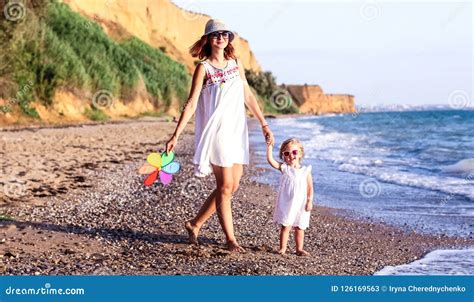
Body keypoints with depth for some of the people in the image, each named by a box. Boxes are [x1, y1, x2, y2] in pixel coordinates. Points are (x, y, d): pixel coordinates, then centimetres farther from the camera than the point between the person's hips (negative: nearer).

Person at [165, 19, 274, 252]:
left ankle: (195, 225, 21)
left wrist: (263, 124, 15)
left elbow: (248, 96, 17)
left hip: (236, 131, 6)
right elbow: (191, 103, -8)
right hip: (216, 131, -6)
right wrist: (176, 136, -14)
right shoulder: (203, 68, -4)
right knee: (225, 186, -4)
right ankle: (230, 239, 6)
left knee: (232, 186, 7)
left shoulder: (236, 63, 11)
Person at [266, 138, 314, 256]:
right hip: (286, 204, -1)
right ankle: (282, 248, 8)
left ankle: (299, 249, 20)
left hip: (300, 205, 1)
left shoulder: (306, 170, 0)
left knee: (299, 228, 10)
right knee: (285, 226, -1)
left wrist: (309, 201, -7)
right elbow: (270, 160, -10)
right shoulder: (284, 168, -1)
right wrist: (269, 146, -15)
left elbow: (310, 187, 0)